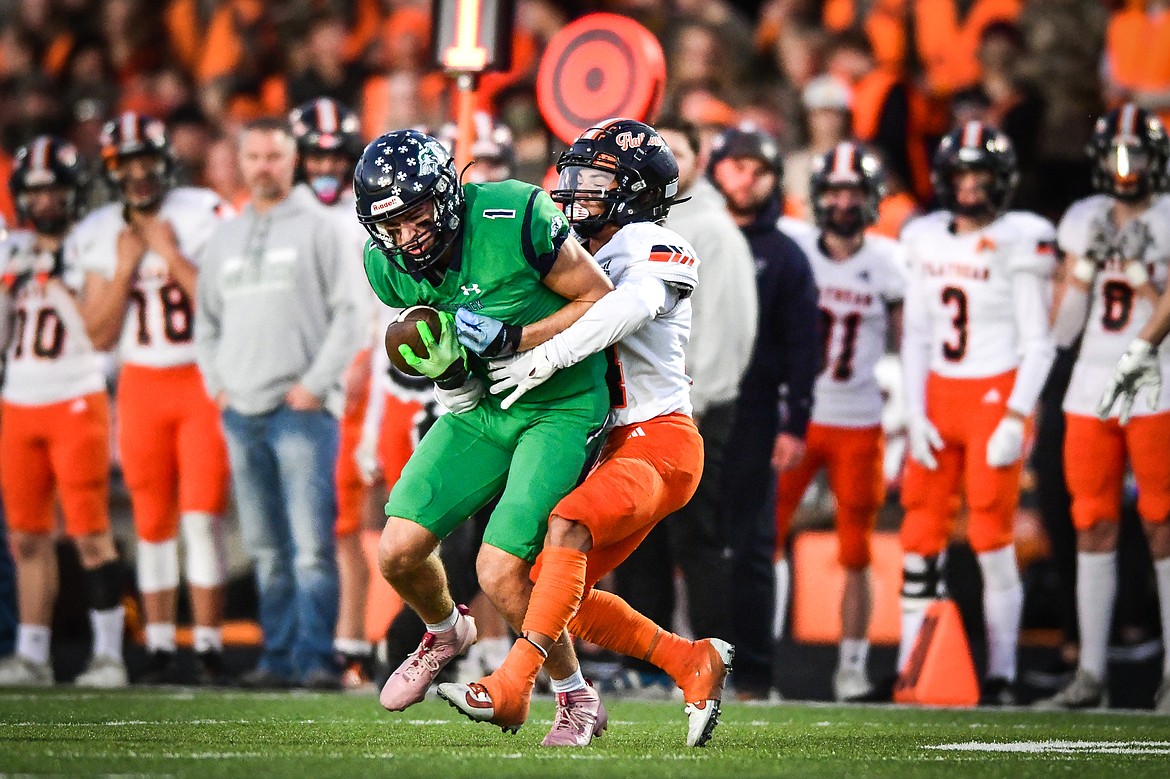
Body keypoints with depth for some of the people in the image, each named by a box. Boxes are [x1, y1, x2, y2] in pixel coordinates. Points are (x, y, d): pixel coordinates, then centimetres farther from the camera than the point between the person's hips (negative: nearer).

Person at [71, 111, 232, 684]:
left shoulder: (201, 218, -7)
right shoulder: (101, 237, 4)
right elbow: (100, 336, 4)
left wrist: (172, 256, -14)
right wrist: (124, 269, -6)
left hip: (203, 380, -3)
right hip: (141, 385, 3)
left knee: (202, 518, -9)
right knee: (153, 524, 5)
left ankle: (209, 644, -2)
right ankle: (160, 647, 12)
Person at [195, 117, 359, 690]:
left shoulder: (319, 228, 1)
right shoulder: (225, 238, 18)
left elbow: (349, 313, -4)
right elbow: (207, 320, 25)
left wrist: (316, 384, -10)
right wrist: (217, 383, 11)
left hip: (300, 408, -6)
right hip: (241, 412, 6)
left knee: (311, 545, -11)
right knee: (266, 550, 6)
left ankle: (316, 658, -13)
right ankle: (279, 657, 9)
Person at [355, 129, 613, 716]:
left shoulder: (516, 217, -26)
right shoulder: (388, 267, -8)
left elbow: (602, 302, -16)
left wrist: (512, 339, -25)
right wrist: (445, 368, -14)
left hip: (560, 408, -6)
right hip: (480, 405, 6)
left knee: (500, 573, -15)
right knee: (398, 551, -2)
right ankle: (445, 632, 34)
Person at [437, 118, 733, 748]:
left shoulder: (652, 248, -7)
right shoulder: (582, 259, 20)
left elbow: (629, 306, -28)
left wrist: (545, 358, -34)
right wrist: (484, 331, -8)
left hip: (660, 443, -9)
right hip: (619, 448, 9)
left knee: (567, 526, -30)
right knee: (559, 590, 3)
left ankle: (511, 688, -35)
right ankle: (694, 663, 12)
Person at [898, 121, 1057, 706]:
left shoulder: (1018, 244, -7)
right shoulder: (927, 242, 8)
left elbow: (1038, 345, -6)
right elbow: (916, 336, 13)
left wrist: (1015, 419, -14)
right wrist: (916, 414, 4)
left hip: (996, 395, -5)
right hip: (938, 396, 5)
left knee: (992, 538, -5)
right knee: (921, 535, 4)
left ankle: (1001, 674, 1)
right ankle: (910, 668, 10)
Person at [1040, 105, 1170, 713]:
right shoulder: (1084, 221, 10)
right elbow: (1062, 329, 7)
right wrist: (1086, 262, -5)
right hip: (1091, 390, 4)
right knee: (1093, 529, 4)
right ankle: (1090, 675, 7)